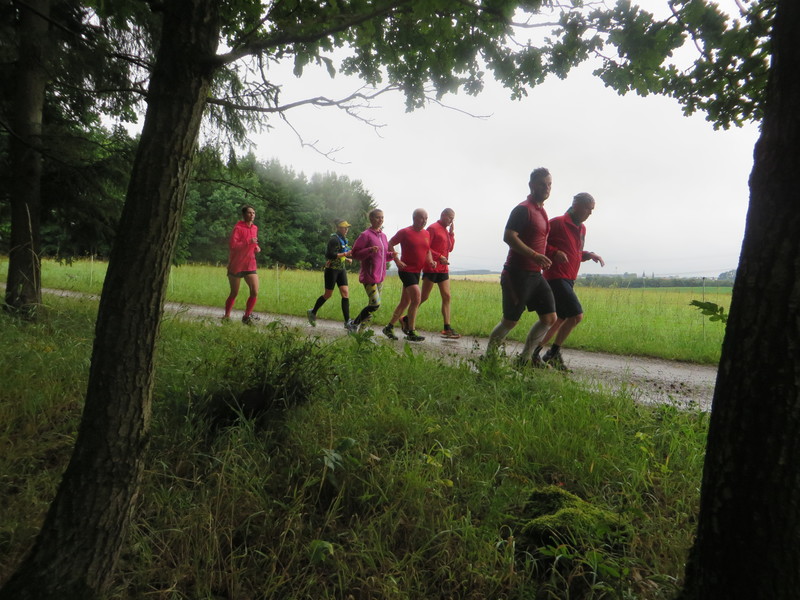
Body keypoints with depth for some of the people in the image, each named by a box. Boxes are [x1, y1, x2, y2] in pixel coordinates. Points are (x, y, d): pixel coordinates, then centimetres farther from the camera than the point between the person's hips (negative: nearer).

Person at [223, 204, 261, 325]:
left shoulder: (255, 228, 11)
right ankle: (226, 315, 25)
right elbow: (232, 245, -21)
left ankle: (247, 316, 8)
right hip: (236, 266, -5)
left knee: (255, 292, -8)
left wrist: (256, 247, 5)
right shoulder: (238, 228, -10)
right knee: (234, 293, 5)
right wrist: (248, 242, -30)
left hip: (250, 265, 5)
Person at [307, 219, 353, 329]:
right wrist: (345, 254, -23)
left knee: (345, 293, -4)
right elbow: (329, 255, -23)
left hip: (341, 269, 8)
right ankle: (312, 312, 28)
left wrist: (346, 259, 7)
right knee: (328, 294, 4)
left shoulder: (344, 240, 13)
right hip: (332, 269, -8)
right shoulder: (334, 239, -14)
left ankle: (347, 322, -6)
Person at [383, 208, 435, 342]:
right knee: (416, 298, -17)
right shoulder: (405, 232, -8)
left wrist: (430, 261, 2)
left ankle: (389, 328, 22)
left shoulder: (426, 234, 11)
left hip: (417, 271, 8)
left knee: (405, 302, 11)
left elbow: (427, 251, 23)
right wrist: (397, 261, -13)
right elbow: (390, 245, -4)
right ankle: (411, 333, -8)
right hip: (406, 270, -8)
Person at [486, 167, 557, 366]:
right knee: (510, 321, -1)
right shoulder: (523, 209, -11)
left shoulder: (541, 211, 18)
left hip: (535, 275, 9)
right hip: (518, 274, -9)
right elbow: (508, 237, -24)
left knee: (550, 318, 6)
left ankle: (526, 357, 20)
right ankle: (488, 356, 16)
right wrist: (534, 255, -30)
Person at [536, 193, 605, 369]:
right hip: (556, 277, -10)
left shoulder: (582, 229, 17)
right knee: (576, 314, -15)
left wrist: (588, 255, 7)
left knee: (561, 319, 12)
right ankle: (553, 353, -1)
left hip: (569, 280, 10)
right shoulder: (557, 222, -10)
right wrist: (554, 252, -25)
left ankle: (535, 352, 19)